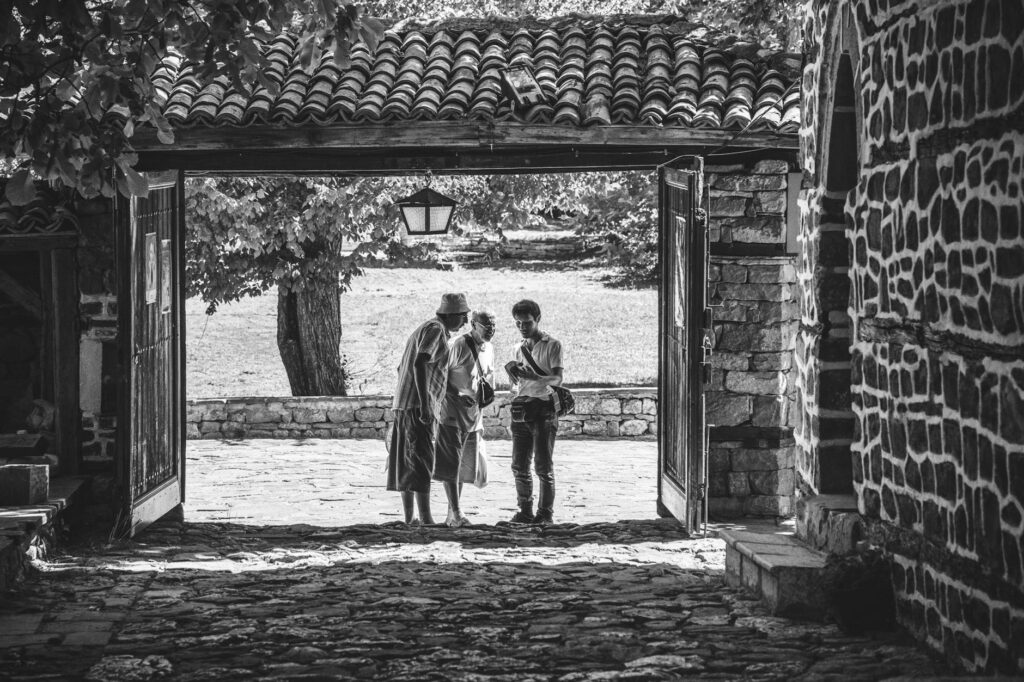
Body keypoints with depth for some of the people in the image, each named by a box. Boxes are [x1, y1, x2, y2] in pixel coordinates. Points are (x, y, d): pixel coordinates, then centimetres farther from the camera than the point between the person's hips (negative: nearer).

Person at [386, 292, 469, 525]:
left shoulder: (423, 329, 22)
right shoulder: (436, 329, -9)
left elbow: (402, 368, 29)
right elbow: (419, 363, -24)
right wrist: (424, 403, -29)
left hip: (404, 405, 10)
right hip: (418, 408, -10)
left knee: (407, 463, 9)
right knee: (421, 462, -12)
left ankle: (409, 518, 12)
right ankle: (425, 519, -17)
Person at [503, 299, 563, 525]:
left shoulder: (552, 345, 0)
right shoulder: (518, 349, 16)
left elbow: (557, 379, -10)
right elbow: (515, 386, 15)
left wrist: (534, 377, -26)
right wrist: (511, 373, -7)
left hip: (544, 407, -5)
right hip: (521, 408, 5)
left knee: (543, 465, -6)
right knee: (519, 464, 2)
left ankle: (546, 512, 0)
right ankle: (525, 511, 9)